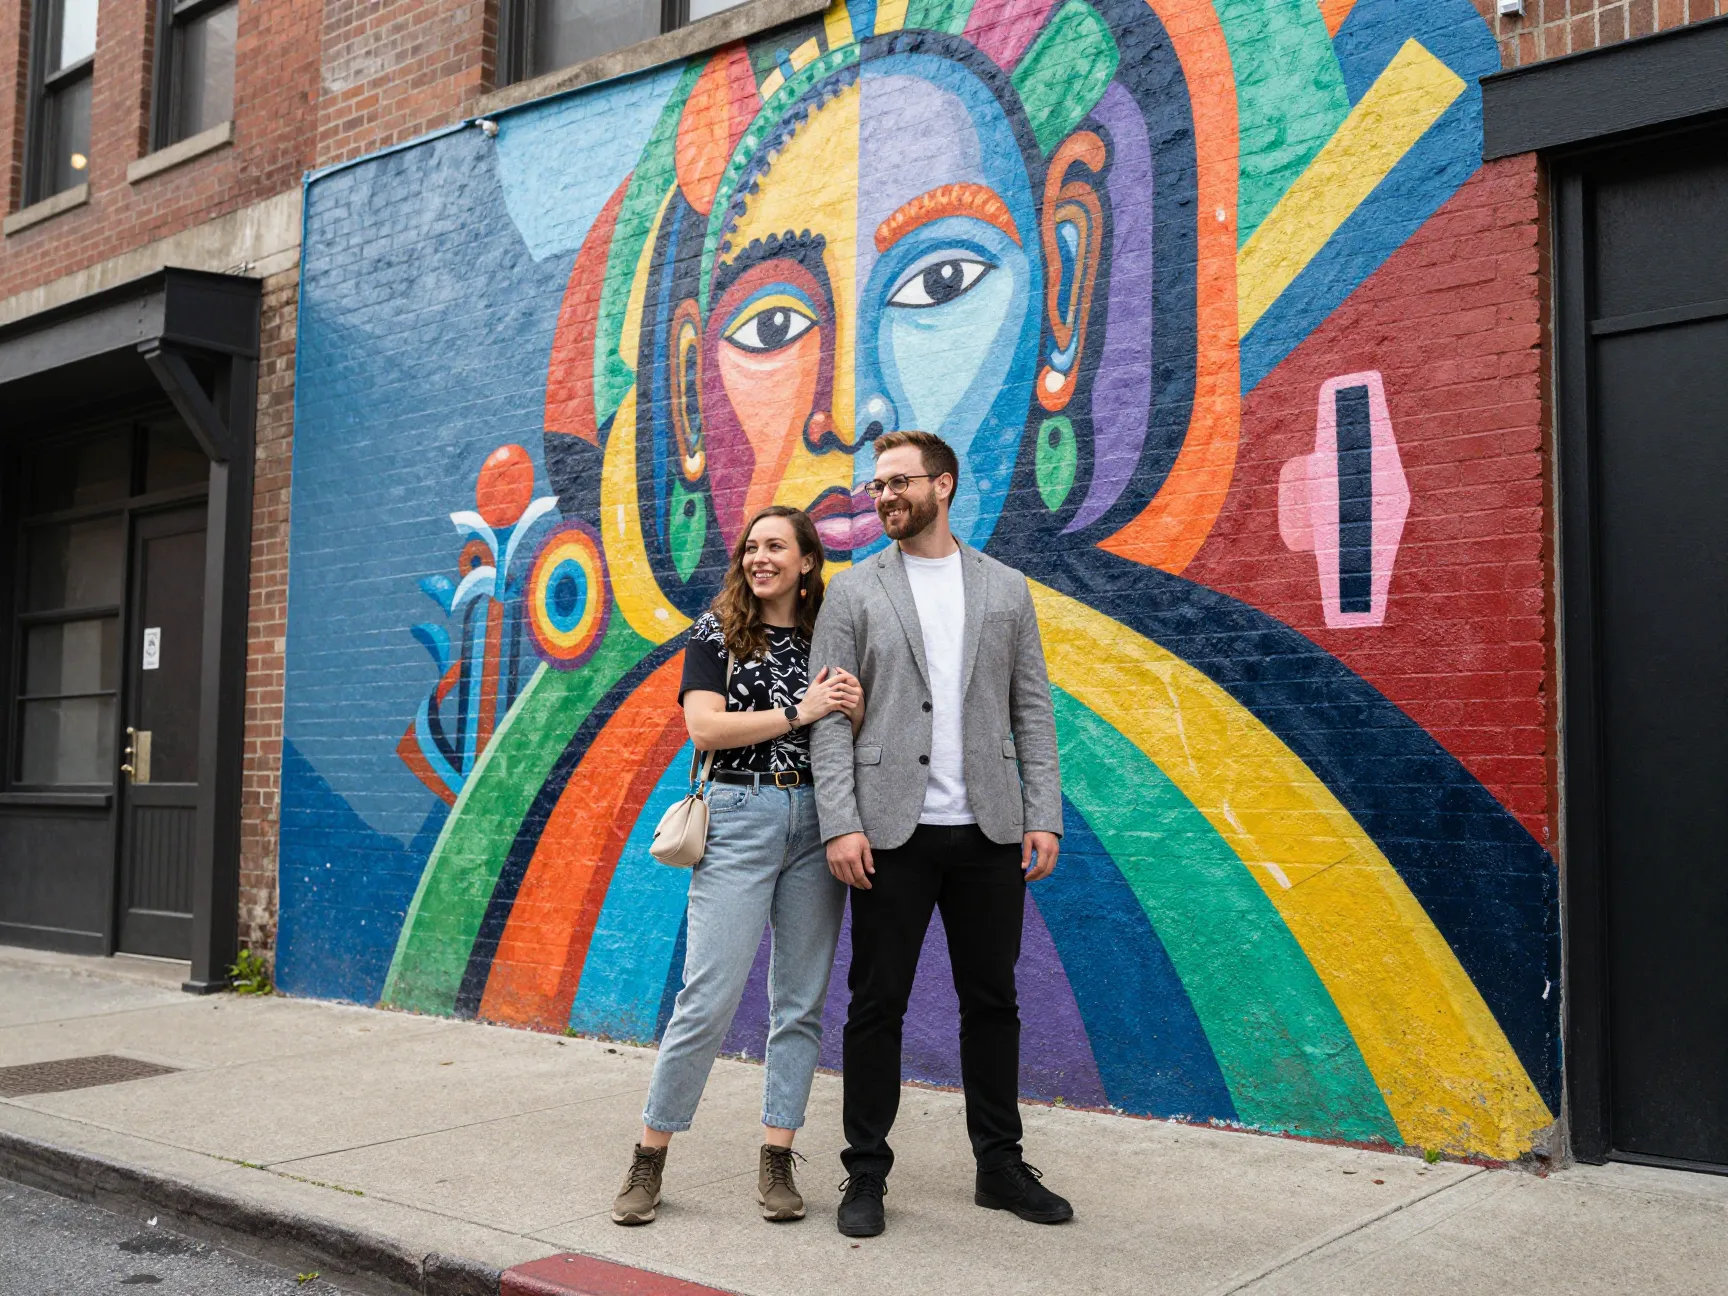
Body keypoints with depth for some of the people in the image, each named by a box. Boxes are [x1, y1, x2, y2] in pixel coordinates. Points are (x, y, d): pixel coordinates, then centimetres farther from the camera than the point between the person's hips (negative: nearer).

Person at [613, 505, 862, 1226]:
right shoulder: (716, 632, 3)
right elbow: (704, 728, -9)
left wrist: (855, 711, -8)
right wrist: (797, 713, -13)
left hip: (816, 821, 4)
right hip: (740, 819, -3)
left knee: (800, 999, 5)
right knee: (709, 996, -6)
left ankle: (776, 1161, 14)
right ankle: (649, 1157, 7)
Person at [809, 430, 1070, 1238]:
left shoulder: (1005, 589, 10)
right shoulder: (854, 592, 4)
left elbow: (1033, 712, 8)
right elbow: (829, 717, -1)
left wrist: (1044, 815, -1)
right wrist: (840, 824, -11)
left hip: (988, 832, 2)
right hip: (894, 832, -2)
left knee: (992, 1000, 10)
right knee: (877, 1004, 3)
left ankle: (1000, 1165, 23)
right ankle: (866, 1173, 15)